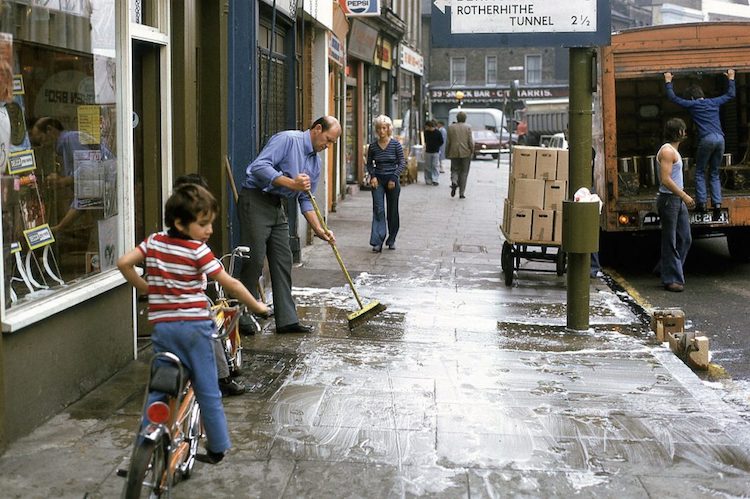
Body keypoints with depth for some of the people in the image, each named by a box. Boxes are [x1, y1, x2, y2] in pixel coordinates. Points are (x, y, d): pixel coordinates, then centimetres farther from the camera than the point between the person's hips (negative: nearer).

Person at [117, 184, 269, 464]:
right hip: (195, 325, -3)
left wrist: (144, 287, 12)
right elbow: (229, 284, -10)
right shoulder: (197, 250, -10)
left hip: (162, 326, 3)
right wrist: (256, 306, 3)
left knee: (158, 388, 13)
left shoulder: (154, 242, 3)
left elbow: (123, 263, -2)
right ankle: (217, 447, 15)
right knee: (208, 390, 8)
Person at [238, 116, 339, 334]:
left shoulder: (316, 162, 14)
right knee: (255, 259, -9)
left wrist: (319, 229, 3)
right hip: (255, 200, -9)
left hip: (278, 207, 9)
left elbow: (305, 199, 15)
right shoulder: (288, 139, -13)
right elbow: (259, 166, -23)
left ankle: (287, 319, 9)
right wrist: (292, 183, -28)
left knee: (283, 262, 5)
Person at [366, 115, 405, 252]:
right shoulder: (373, 146, 1)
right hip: (378, 180, 1)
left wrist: (394, 178, -12)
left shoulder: (395, 144, -4)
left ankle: (391, 239, 24)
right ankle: (377, 242, -13)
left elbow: (402, 163, -3)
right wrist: (372, 175, -5)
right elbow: (369, 164, 12)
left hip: (392, 180, -1)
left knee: (392, 211, 8)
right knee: (378, 210, -9)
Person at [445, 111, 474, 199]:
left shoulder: (451, 127, 0)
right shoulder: (468, 127, -4)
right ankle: (461, 193, 5)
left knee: (455, 170, 14)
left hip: (454, 153, 1)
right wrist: (472, 152, 3)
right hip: (465, 153, -1)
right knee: (464, 172, 7)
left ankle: (454, 182, -17)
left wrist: (447, 153, 8)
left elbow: (448, 142, 1)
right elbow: (470, 141, -7)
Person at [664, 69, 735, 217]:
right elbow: (730, 95, 33)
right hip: (720, 139, 4)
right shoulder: (714, 102, 17)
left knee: (700, 172, 8)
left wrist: (668, 82, 22)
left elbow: (673, 98, 11)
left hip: (706, 139, -4)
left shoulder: (692, 105, 7)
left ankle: (701, 202, -1)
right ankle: (717, 203, 0)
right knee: (714, 174, 12)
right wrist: (731, 79, 45)